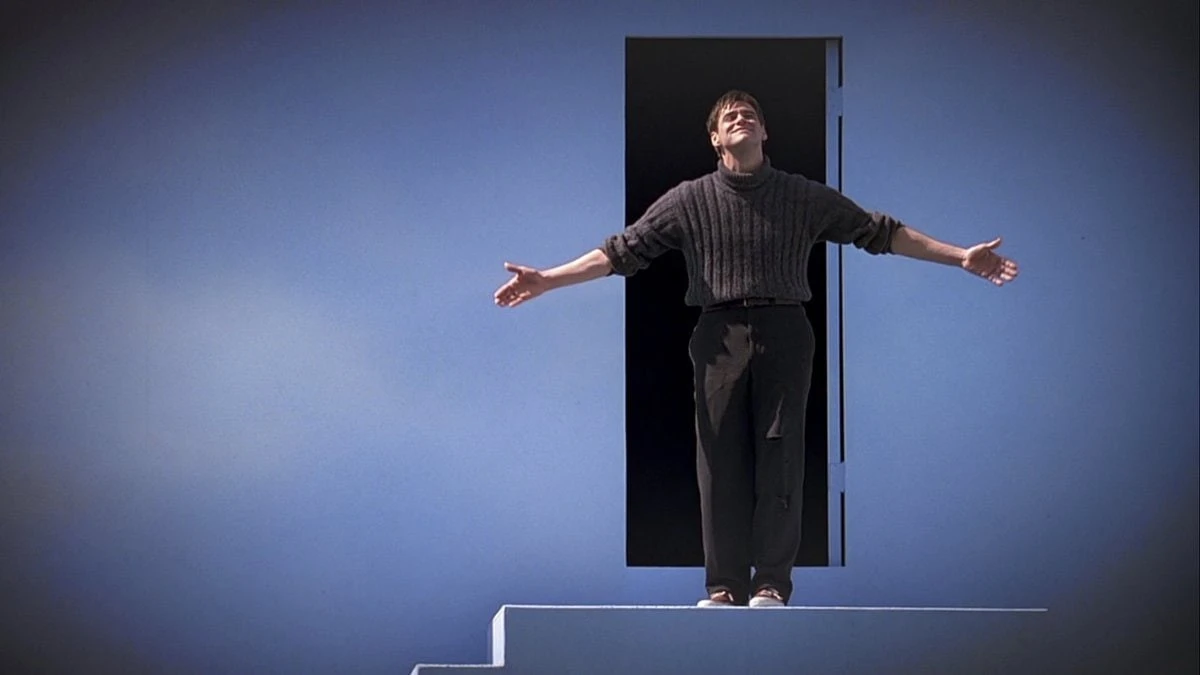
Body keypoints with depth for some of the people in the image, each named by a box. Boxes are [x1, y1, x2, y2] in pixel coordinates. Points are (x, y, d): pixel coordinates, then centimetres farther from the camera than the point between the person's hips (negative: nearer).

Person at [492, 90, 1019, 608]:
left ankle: (772, 584, 2)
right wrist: (546, 281, -3)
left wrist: (960, 257, 7)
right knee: (721, 464, -1)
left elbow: (880, 232, 11)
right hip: (720, 337, 0)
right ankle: (725, 586, 5)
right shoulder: (690, 200, 7)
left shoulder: (805, 198, 9)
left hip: (784, 335, 0)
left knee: (779, 461, -3)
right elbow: (622, 252, 5)